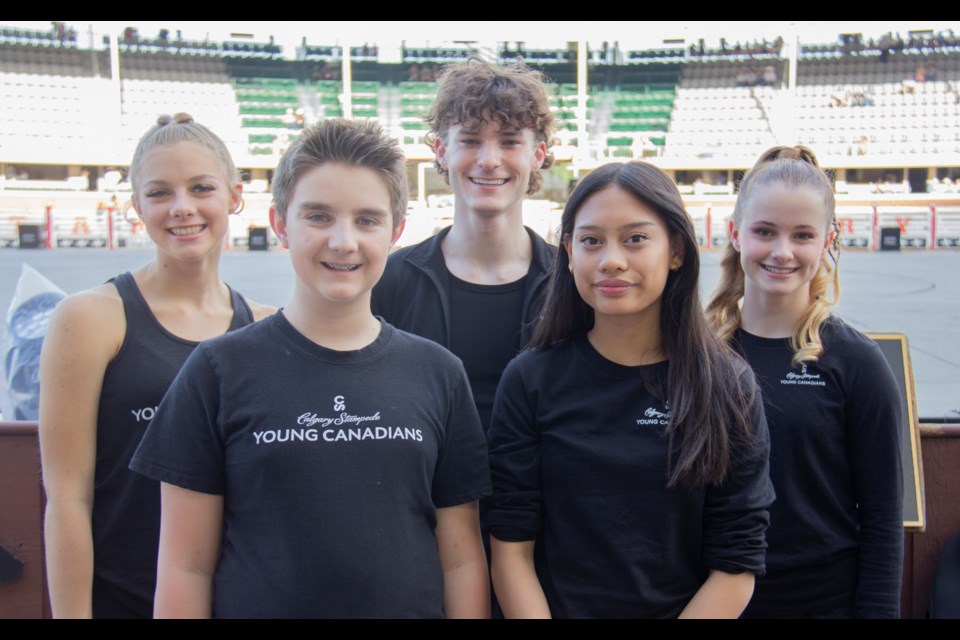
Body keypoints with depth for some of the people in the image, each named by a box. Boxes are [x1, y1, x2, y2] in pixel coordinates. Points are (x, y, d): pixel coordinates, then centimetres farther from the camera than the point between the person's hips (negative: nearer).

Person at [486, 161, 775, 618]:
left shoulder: (728, 387, -10)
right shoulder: (529, 380, -9)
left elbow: (736, 567, -11)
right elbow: (511, 548, -10)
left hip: (688, 608, 0)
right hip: (556, 607, 0)